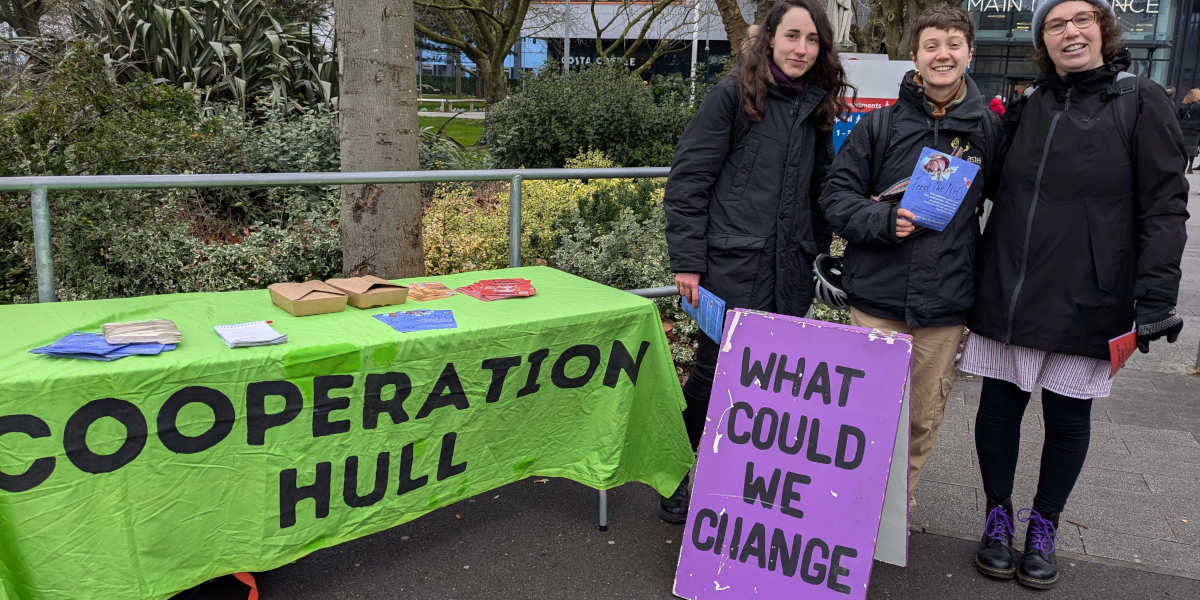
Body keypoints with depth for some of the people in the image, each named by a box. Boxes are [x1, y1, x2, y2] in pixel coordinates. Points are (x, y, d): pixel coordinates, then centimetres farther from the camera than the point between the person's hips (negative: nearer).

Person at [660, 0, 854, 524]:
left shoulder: (817, 107, 13)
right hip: (733, 265, -5)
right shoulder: (734, 94, -3)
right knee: (715, 372, 0)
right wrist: (686, 261, -10)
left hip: (790, 273, 5)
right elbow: (688, 179, -7)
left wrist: (817, 247, 6)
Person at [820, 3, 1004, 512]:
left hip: (946, 303, 2)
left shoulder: (990, 129, 5)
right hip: (877, 298, -1)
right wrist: (882, 219, -18)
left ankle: (898, 507, 32)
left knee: (924, 417, 12)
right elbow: (837, 194, 0)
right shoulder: (880, 124, 0)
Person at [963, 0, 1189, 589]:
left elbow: (1164, 205, -7)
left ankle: (1043, 528, 27)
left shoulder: (1141, 101, -2)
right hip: (1006, 294, 3)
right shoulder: (1029, 108, 9)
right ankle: (999, 518, 26)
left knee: (1068, 416, 10)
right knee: (999, 407, 8)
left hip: (1086, 300, -3)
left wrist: (1156, 293, -14)